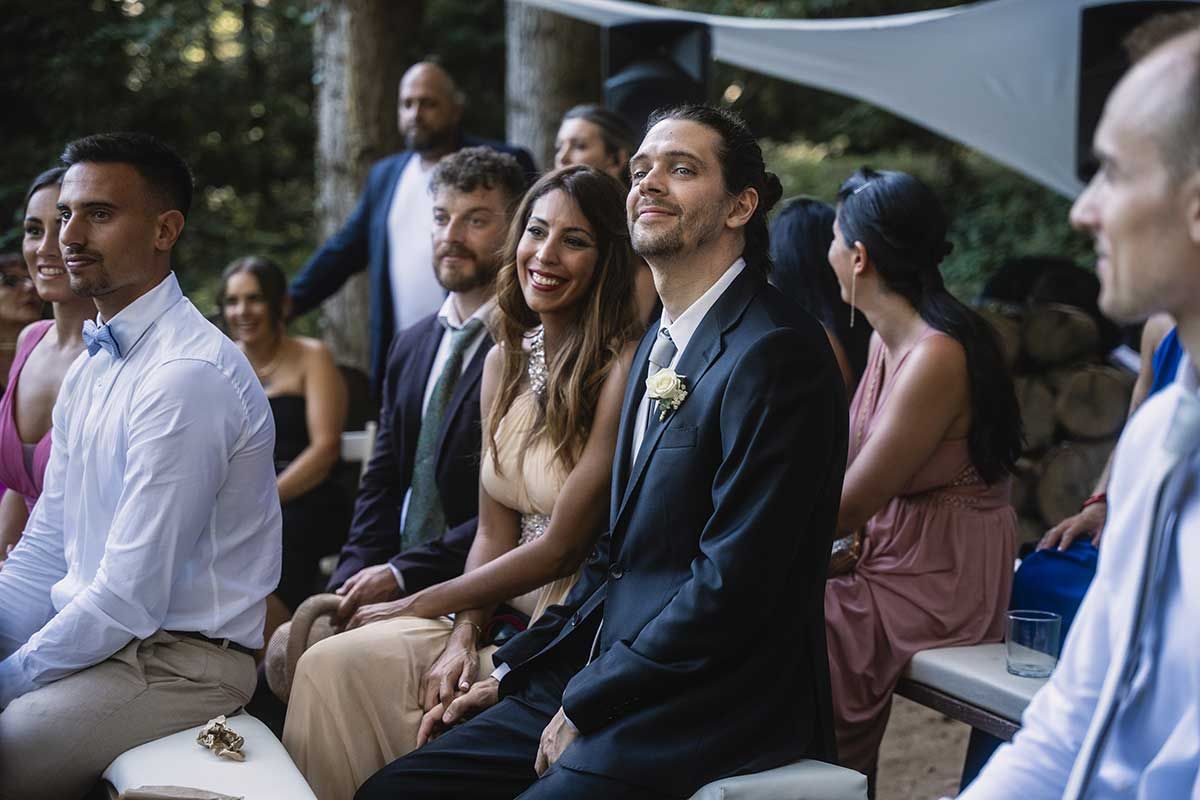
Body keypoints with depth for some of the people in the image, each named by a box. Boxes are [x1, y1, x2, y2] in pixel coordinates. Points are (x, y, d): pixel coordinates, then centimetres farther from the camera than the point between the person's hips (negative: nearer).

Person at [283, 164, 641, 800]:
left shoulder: (626, 367, -16)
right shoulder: (505, 360, 8)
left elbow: (561, 547, -15)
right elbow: (494, 534, 8)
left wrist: (416, 606, -6)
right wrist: (463, 634, -11)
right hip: (507, 610, 7)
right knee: (331, 662, -13)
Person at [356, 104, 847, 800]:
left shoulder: (776, 353, -16)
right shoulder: (659, 345, 16)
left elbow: (732, 585, -20)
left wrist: (583, 705, -13)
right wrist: (512, 672, 10)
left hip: (709, 716, -8)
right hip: (592, 687, 9)